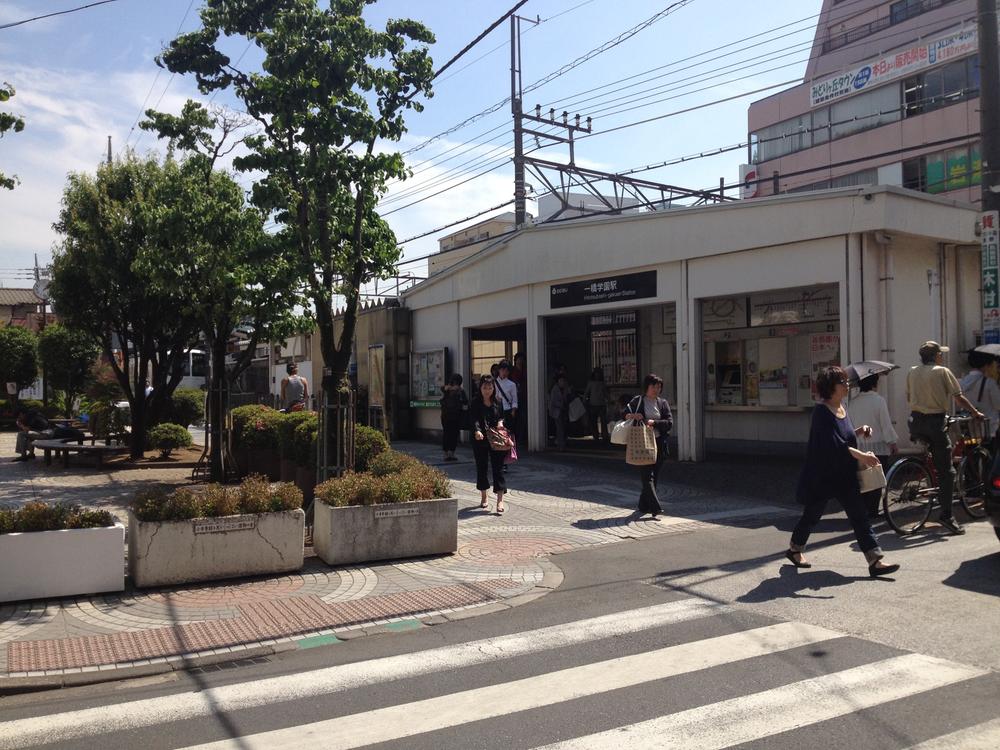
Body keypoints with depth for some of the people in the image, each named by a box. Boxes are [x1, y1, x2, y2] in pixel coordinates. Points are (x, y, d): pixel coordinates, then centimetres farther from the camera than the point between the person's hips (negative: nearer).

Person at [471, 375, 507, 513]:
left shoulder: (498, 402, 7)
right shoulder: (476, 403, -3)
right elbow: (474, 419, -17)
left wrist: (501, 422, -8)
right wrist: (477, 431, -36)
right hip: (480, 440, -1)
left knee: (498, 468, -5)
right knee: (482, 468, 8)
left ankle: (500, 500, -7)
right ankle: (483, 498, 24)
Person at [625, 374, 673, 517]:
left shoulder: (663, 403, 10)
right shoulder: (637, 401, 4)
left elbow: (669, 423, 0)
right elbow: (623, 415, 9)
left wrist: (654, 422, -15)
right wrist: (632, 416, -13)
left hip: (659, 444, 3)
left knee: (654, 477, 7)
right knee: (647, 476, -11)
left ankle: (644, 506, 21)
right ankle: (656, 508, -13)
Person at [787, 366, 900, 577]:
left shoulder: (842, 408, 8)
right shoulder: (821, 411, -18)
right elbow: (831, 443, -29)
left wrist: (858, 431, 3)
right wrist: (860, 455, -35)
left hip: (844, 475, 7)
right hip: (821, 475, -7)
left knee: (860, 516, 1)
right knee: (812, 514, 9)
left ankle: (875, 561, 1)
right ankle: (794, 550, 31)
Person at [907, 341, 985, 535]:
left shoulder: (912, 372, 10)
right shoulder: (942, 372, -4)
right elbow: (959, 398, -1)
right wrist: (976, 413, 13)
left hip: (916, 422, 5)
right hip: (935, 421, -5)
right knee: (946, 471, -2)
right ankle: (946, 515, -5)